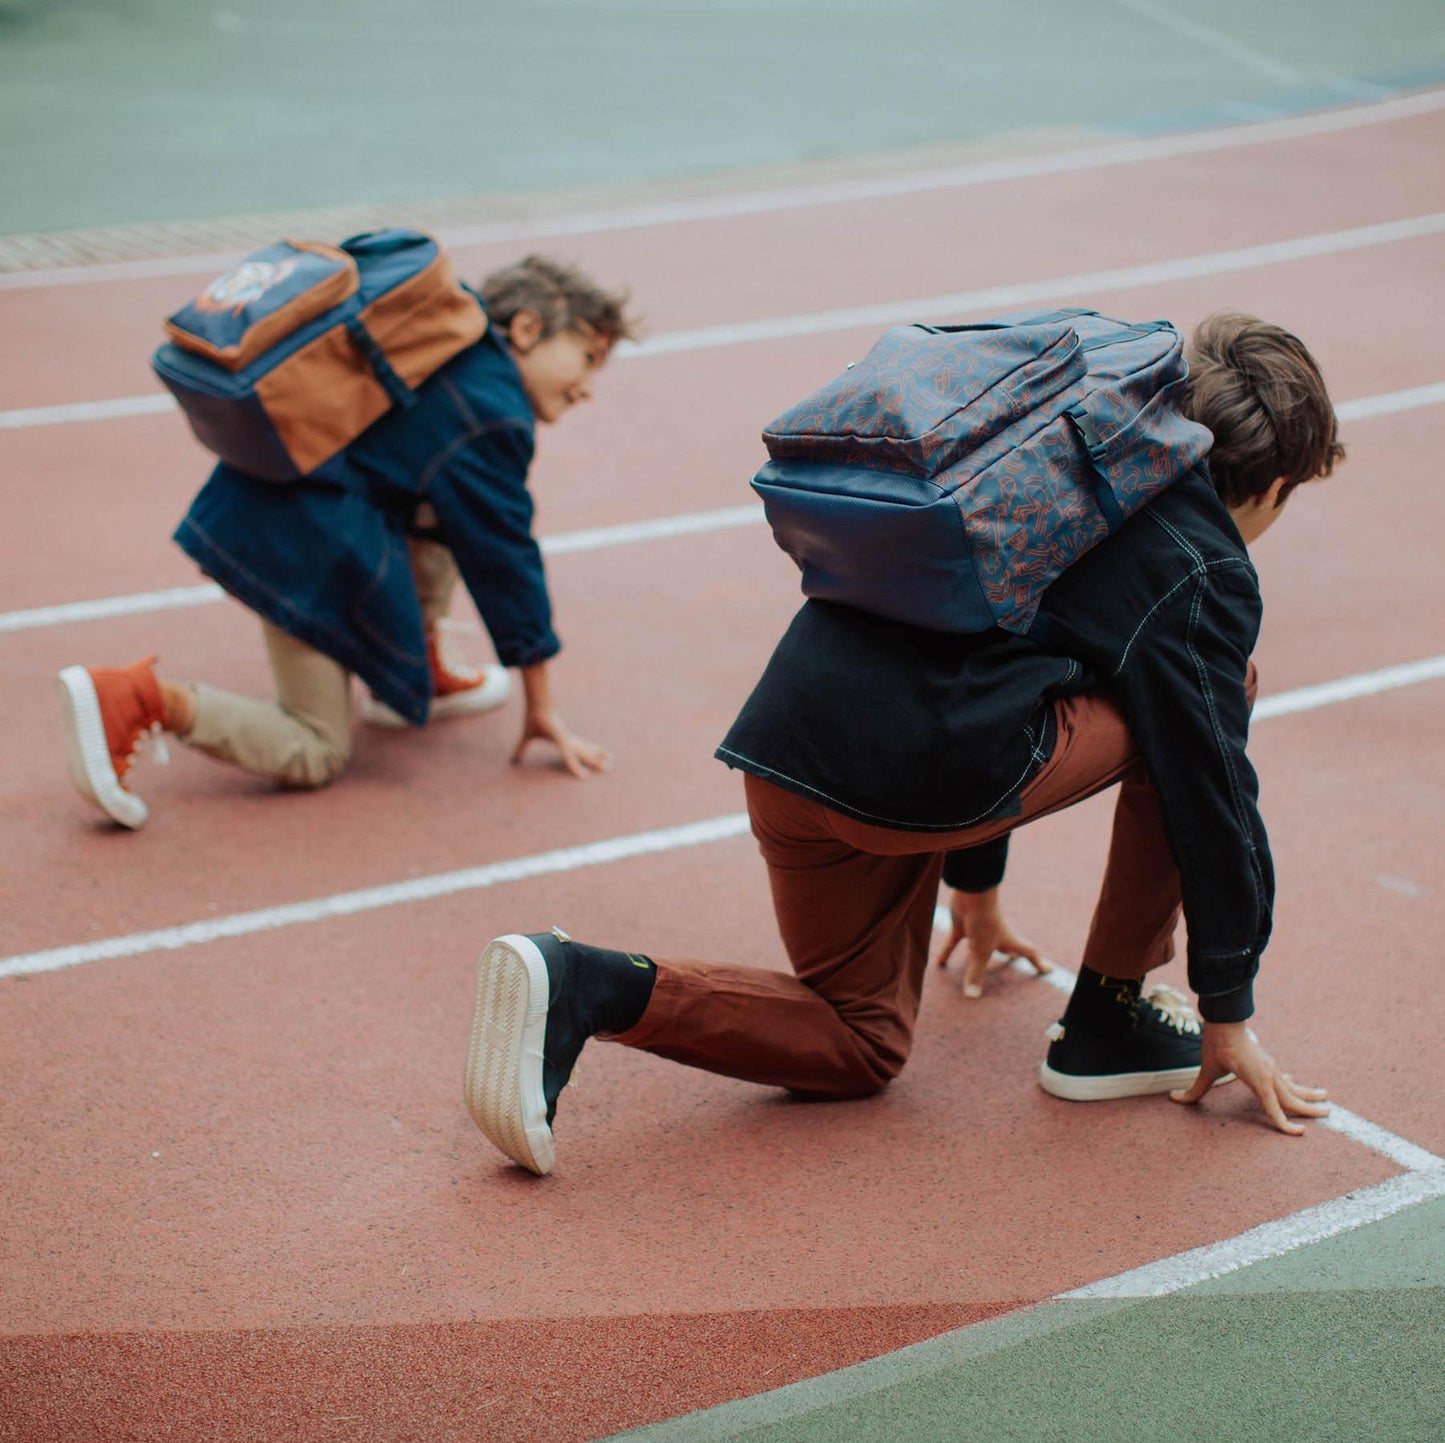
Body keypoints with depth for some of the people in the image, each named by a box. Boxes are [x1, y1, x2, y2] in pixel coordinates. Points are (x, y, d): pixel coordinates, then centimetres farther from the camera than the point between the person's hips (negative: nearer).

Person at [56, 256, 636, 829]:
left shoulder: (455, 355, 16)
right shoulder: (492, 418, -11)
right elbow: (505, 558, -8)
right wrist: (542, 708, -1)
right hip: (302, 547, -10)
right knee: (315, 756, -2)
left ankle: (425, 669, 22)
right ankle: (149, 698, -17)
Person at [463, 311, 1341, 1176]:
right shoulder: (1208, 572, 6)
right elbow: (1212, 789, 6)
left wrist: (975, 887, 49)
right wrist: (1229, 1012, 17)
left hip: (786, 746, 8)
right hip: (934, 765, -7)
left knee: (862, 1046, 22)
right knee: (1178, 727, 16)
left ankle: (578, 986, 0)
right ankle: (1109, 1024, 21)